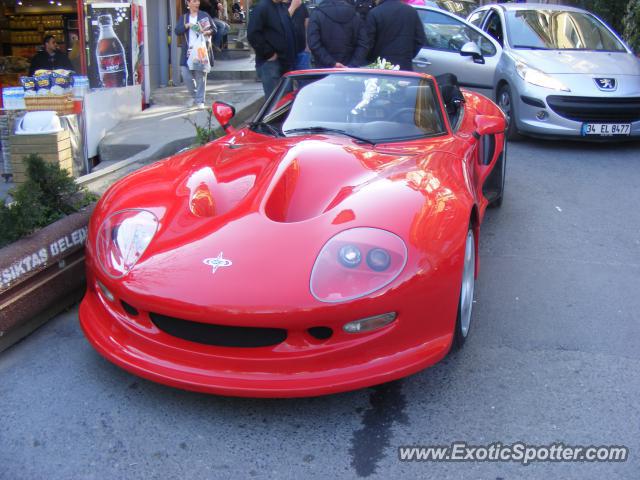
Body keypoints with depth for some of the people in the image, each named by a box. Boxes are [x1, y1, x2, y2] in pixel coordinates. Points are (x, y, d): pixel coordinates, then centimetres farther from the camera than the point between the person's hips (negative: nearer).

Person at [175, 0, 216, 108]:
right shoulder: (183, 17, 13)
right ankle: (194, 96, 22)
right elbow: (177, 31, 2)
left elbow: (214, 28, 7)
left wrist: (208, 32, -14)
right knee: (186, 75, -1)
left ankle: (200, 101, 3)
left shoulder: (205, 15, 7)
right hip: (188, 51, 2)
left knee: (200, 76, -3)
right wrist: (187, 25, -13)